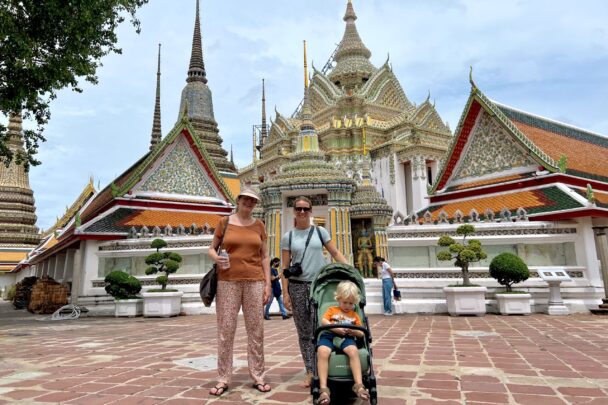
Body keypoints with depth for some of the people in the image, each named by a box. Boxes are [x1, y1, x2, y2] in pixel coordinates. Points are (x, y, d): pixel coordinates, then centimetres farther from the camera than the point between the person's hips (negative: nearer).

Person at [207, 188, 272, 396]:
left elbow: (264, 256, 10)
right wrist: (216, 258, -13)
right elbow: (211, 248, 10)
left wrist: (268, 283, 3)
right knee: (225, 328, 0)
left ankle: (258, 376, 16)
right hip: (228, 281, -1)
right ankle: (223, 379, 12)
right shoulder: (224, 222, 4)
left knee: (256, 329, 5)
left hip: (254, 281, 2)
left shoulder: (258, 225, 9)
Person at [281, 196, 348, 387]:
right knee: (304, 331, 5)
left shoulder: (320, 231, 6)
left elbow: (335, 253, 6)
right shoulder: (287, 237, 5)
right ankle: (310, 372, 14)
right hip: (297, 286, 1)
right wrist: (285, 292, -2)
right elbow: (285, 267, 4)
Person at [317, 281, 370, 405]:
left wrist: (353, 331, -3)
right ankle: (323, 388, -36)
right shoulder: (332, 310, 24)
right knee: (322, 353, -35)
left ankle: (358, 385, -35)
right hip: (329, 335, -1)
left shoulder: (354, 315, 28)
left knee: (353, 351, -36)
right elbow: (323, 321, 4)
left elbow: (361, 333, 22)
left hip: (346, 338, 1)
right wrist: (336, 329, -12)